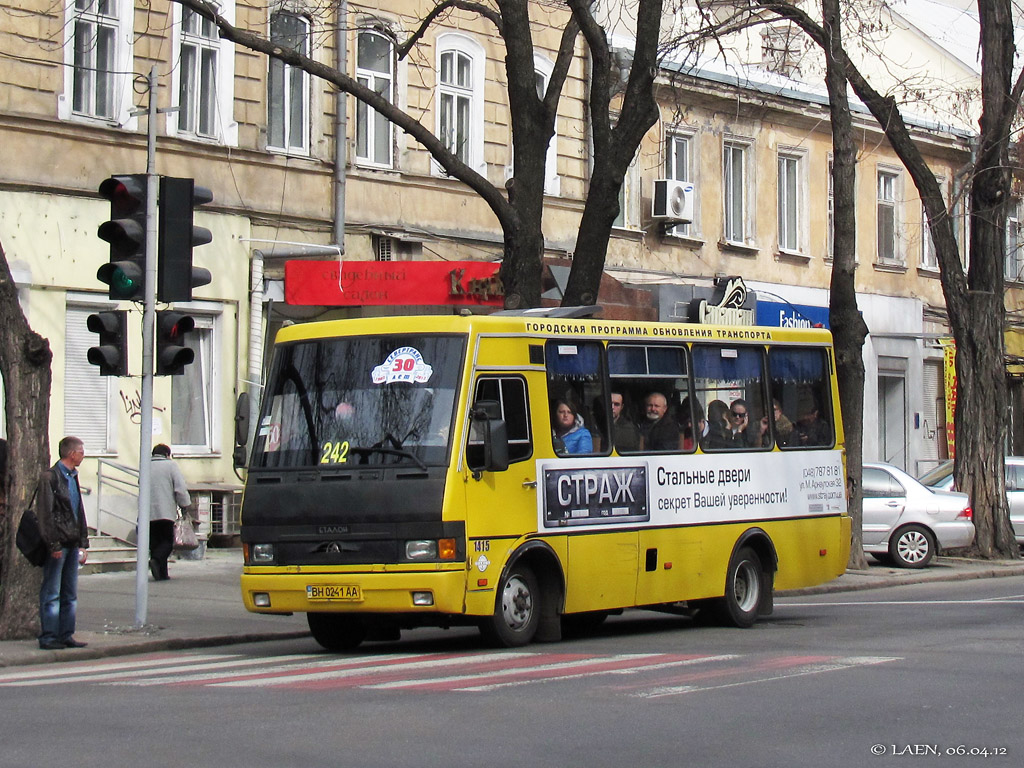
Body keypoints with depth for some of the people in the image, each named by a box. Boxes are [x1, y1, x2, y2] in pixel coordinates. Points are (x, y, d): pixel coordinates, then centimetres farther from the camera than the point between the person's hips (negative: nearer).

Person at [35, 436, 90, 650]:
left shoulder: (73, 477, 16)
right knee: (51, 594, -3)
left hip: (72, 544, 8)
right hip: (57, 545, -8)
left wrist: (82, 543, 15)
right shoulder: (49, 477, -10)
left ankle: (66, 635, 15)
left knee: (70, 594, 10)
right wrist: (54, 545, -18)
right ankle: (48, 637, 0)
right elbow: (45, 514, -15)